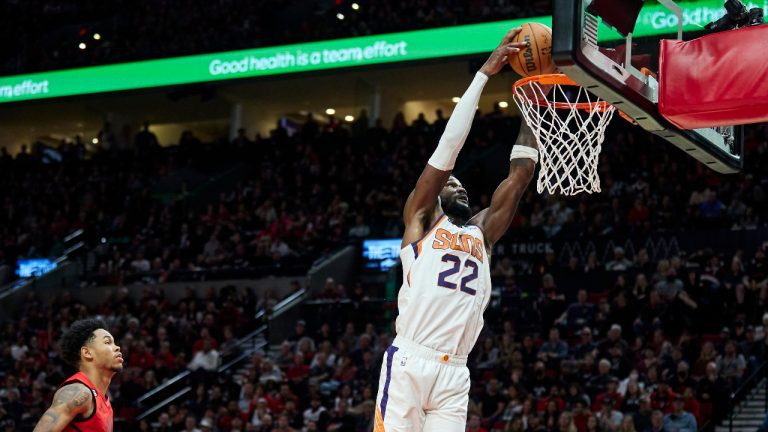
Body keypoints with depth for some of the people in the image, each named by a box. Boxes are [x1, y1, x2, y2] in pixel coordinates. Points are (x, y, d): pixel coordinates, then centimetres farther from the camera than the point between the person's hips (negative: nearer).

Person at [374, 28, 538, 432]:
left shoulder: (481, 232, 23)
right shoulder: (421, 219, 10)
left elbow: (520, 174, 19)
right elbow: (449, 145, 3)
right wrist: (484, 73, 3)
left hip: (454, 374, 5)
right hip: (408, 364, -5)